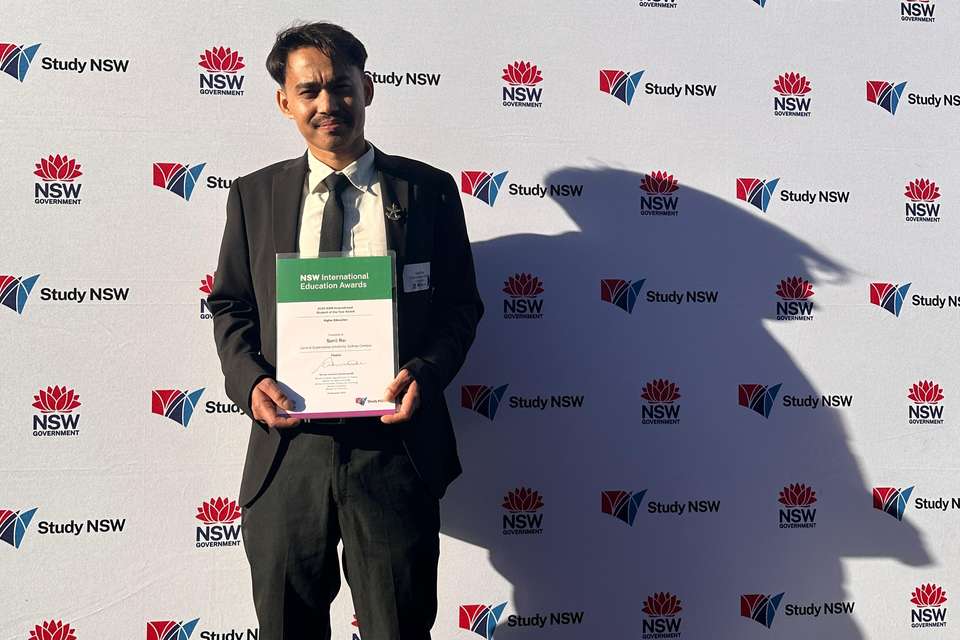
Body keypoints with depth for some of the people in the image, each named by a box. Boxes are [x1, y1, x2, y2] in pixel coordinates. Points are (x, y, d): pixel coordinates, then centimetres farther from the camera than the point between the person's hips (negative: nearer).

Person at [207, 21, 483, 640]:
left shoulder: (429, 190, 3)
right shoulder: (253, 195, 8)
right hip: (287, 447, 2)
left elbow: (461, 305, 5)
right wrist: (250, 379, -6)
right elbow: (230, 305, 12)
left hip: (393, 446, -1)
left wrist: (426, 373, -13)